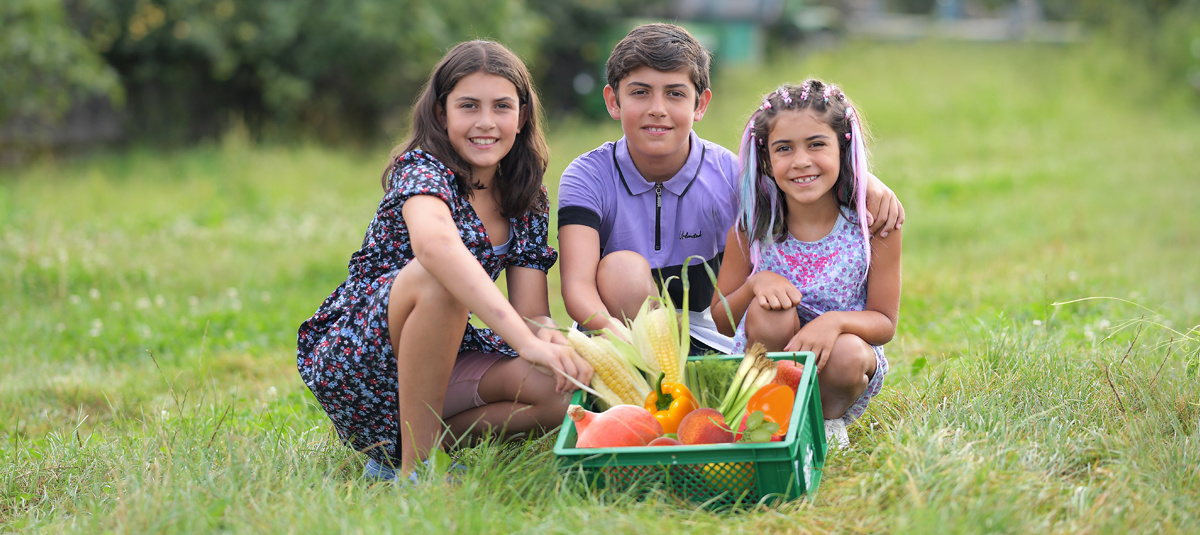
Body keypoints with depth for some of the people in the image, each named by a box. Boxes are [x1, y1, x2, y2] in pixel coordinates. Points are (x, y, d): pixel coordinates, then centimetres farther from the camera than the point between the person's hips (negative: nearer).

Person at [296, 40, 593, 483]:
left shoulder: (528, 200, 4)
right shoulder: (423, 171, -18)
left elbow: (531, 313, -2)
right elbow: (434, 242, -43)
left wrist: (550, 337, -28)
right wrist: (525, 340, -52)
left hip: (435, 360, 7)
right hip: (350, 360, -7)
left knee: (556, 391, -19)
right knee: (438, 279, -36)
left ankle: (391, 446, -5)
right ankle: (415, 463, -25)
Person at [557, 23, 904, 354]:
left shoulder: (729, 176, -11)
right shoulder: (588, 177, -16)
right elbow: (577, 285, -30)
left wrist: (868, 182, -24)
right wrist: (613, 331, -52)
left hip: (703, 337, 1)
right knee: (622, 267, -33)